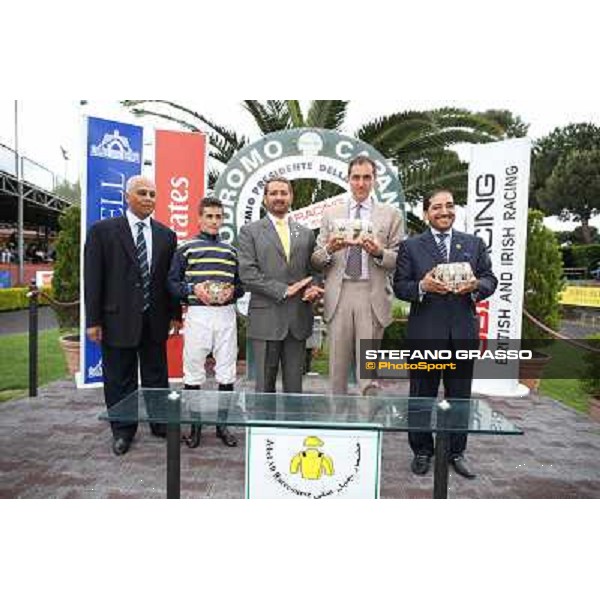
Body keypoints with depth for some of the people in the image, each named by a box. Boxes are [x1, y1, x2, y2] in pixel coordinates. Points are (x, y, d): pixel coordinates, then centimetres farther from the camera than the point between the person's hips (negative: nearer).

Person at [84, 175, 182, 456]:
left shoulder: (166, 235, 7)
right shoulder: (102, 230, -3)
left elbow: (170, 277, 9)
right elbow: (93, 278, -5)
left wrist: (175, 313, 7)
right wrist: (93, 320, -8)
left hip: (155, 319, 3)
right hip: (118, 317, -2)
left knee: (157, 375, 13)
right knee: (119, 379, 9)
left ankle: (160, 424, 28)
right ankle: (122, 430, 26)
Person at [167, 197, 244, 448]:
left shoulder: (230, 251, 14)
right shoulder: (186, 248, 5)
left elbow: (241, 285, 16)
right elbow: (172, 283, 3)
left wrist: (232, 291, -5)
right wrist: (193, 289, -13)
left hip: (226, 315, 3)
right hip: (197, 314, -2)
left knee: (227, 373, 6)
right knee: (193, 373, 4)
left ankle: (222, 424, 20)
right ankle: (194, 425, 20)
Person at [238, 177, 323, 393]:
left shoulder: (306, 233, 15)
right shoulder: (250, 231, 4)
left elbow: (313, 270, 17)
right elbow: (247, 273, -6)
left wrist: (313, 289, -5)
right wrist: (283, 290, -13)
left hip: (298, 319, 3)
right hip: (266, 318, -3)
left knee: (294, 384, 10)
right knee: (265, 385, 5)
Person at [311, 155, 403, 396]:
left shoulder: (391, 215, 9)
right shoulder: (330, 213, 12)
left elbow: (399, 261, 5)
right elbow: (316, 261, 9)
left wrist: (379, 253, -14)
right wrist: (329, 249, -12)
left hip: (373, 297, -1)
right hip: (338, 296, 2)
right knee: (338, 365, 7)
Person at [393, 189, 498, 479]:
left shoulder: (474, 243, 11)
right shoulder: (410, 246, 4)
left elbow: (490, 279, 8)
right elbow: (399, 286, -1)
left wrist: (476, 286, -14)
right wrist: (422, 286, -20)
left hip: (463, 332, 2)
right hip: (424, 332, -2)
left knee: (460, 396, 11)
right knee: (422, 396, 8)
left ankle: (456, 452, 28)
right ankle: (422, 451, 25)